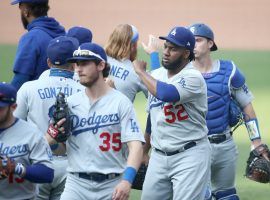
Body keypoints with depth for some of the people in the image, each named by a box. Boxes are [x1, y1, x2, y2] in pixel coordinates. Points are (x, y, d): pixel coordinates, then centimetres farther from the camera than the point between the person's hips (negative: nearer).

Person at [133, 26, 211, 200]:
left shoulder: (193, 78, -14)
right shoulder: (156, 75, 9)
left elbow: (166, 94, -33)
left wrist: (141, 72, -17)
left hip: (190, 155, -7)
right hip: (159, 156, 7)